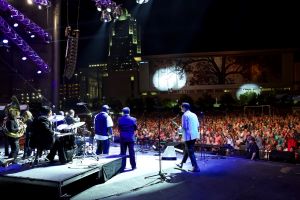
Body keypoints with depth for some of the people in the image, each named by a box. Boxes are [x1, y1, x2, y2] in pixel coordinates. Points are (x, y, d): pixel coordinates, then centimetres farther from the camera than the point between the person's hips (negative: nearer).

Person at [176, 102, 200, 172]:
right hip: (194, 135, 9)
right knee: (186, 150, 20)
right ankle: (181, 164, 33)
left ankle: (196, 167, 0)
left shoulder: (185, 115, -13)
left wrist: (180, 129, 1)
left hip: (188, 136, -8)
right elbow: (198, 125, 12)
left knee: (190, 152, -1)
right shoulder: (194, 115, 11)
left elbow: (184, 127, -18)